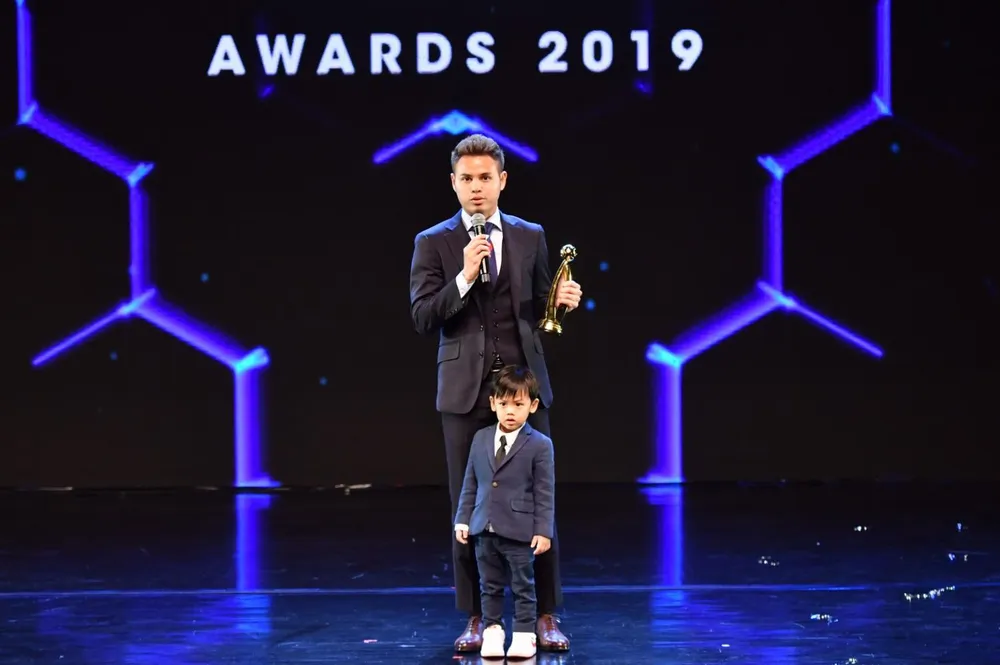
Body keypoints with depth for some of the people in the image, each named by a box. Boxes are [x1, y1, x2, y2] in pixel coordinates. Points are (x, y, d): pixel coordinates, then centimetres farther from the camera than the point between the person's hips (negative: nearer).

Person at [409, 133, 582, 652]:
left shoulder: (530, 236, 9)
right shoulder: (433, 243, 2)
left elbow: (540, 311, 14)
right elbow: (424, 319, -7)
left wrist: (562, 300, -8)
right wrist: (464, 276, -18)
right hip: (466, 390, -1)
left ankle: (546, 616, 8)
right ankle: (475, 619, 12)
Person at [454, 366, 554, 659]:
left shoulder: (540, 445, -8)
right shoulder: (480, 439, 6)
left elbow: (545, 493, -7)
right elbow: (470, 484, 12)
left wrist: (543, 531, -10)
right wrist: (462, 519, 7)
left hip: (520, 533, -4)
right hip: (484, 530, 4)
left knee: (523, 587, 6)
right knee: (490, 586, 13)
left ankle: (524, 634, 16)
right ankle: (492, 630, 24)